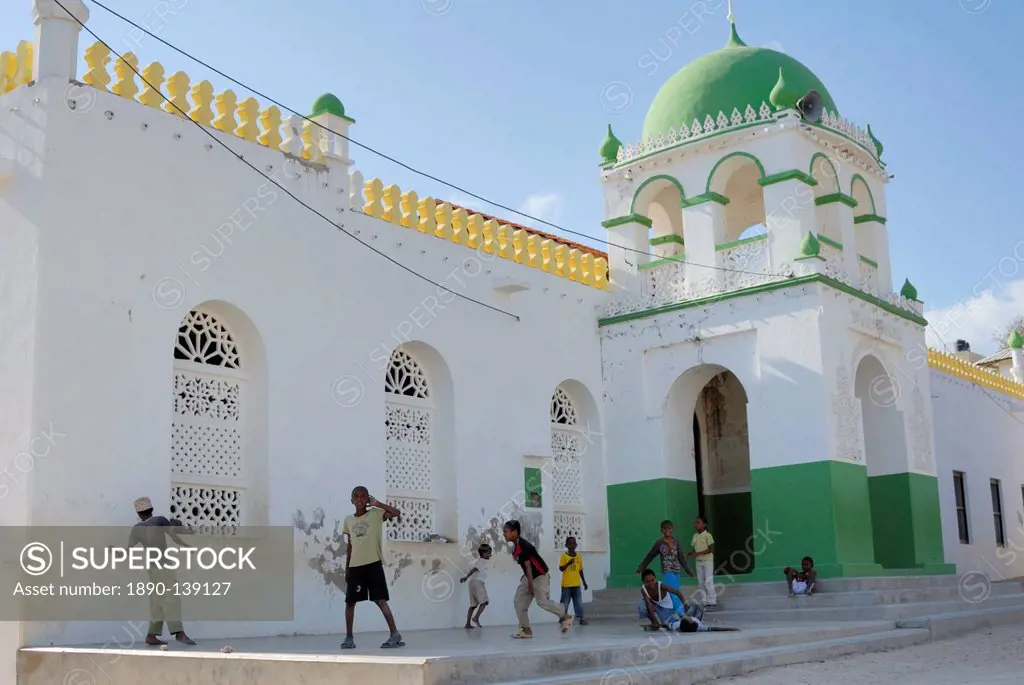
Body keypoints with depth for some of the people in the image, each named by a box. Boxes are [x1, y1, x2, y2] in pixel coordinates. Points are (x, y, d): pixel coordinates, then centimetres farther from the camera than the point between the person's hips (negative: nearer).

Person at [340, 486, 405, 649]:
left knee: (380, 600, -9)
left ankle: (395, 634, -8)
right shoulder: (348, 520, 11)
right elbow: (350, 545, 16)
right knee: (350, 601, 5)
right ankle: (349, 637, 14)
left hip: (373, 563, -4)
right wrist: (346, 568, 13)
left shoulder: (376, 514, 0)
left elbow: (397, 513, -15)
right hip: (355, 565, 5)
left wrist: (377, 503, -10)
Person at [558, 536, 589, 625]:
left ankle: (580, 618, -1)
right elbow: (561, 568, -11)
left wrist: (584, 582, 15)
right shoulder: (564, 556, -5)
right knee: (565, 603, 4)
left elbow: (580, 571, 13)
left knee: (579, 602, -1)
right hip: (566, 584, -3)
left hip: (576, 584, 3)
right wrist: (568, 563, -26)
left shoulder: (579, 557, 7)